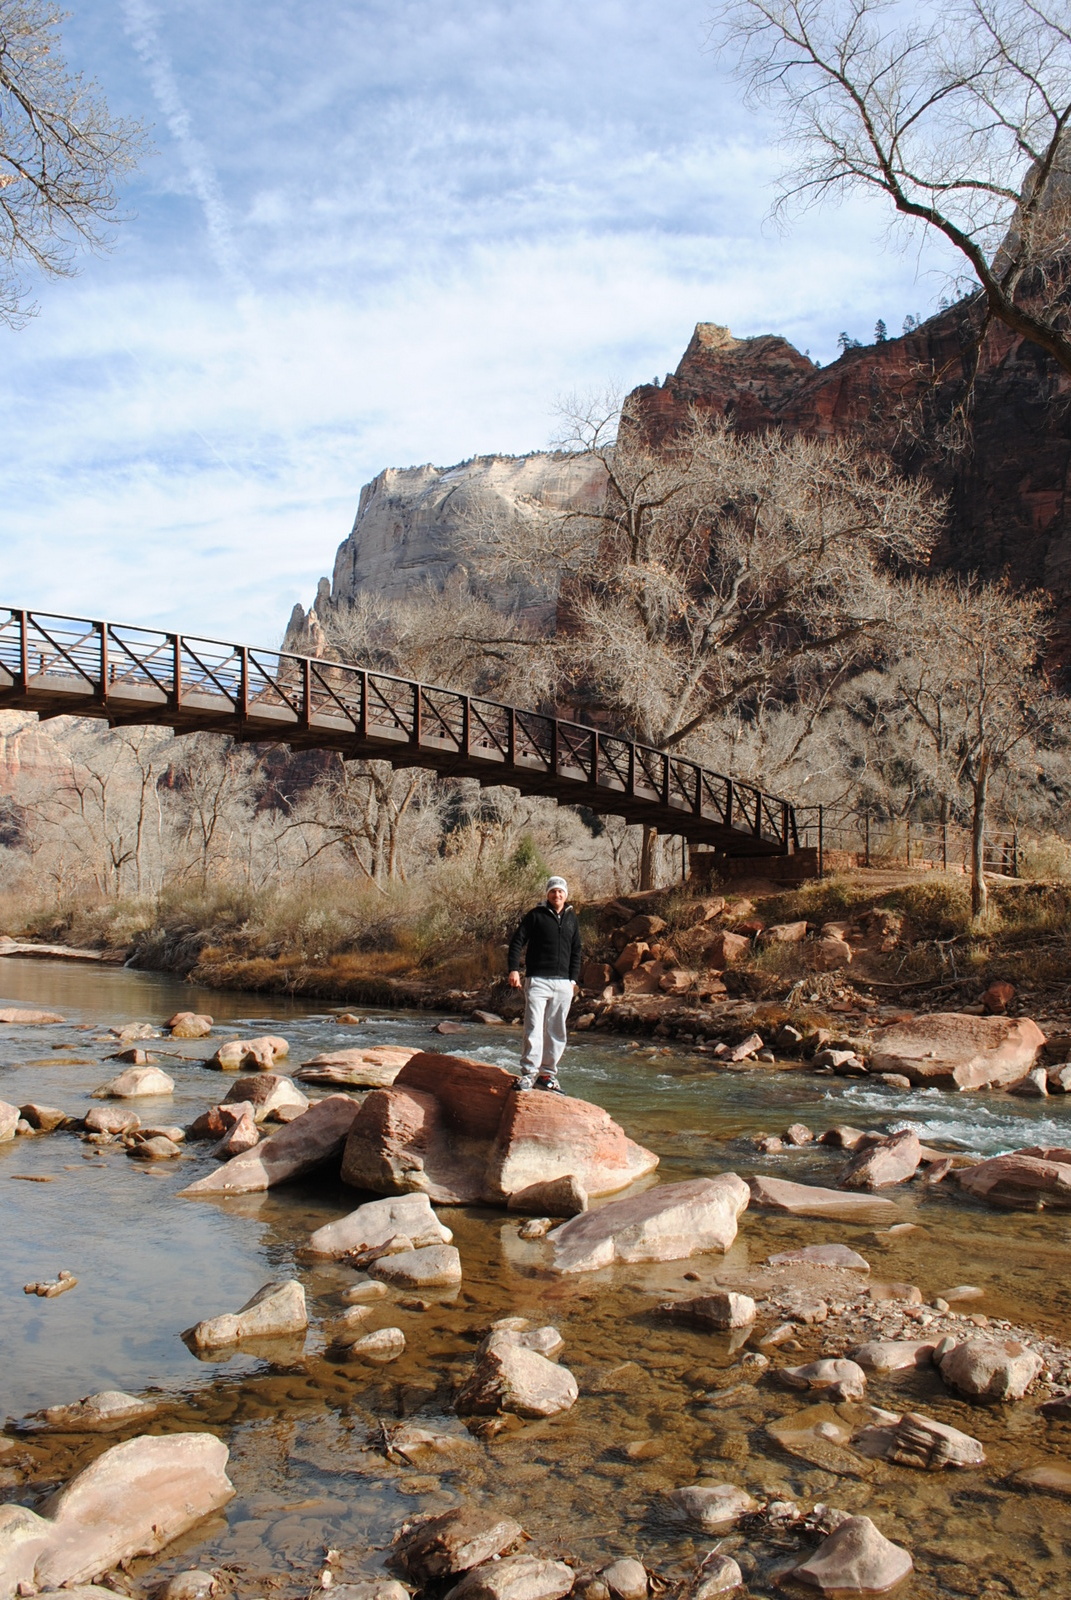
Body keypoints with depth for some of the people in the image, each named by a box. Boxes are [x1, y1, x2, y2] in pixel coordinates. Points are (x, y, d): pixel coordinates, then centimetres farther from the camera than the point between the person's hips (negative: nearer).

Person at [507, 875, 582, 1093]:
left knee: (557, 1032, 8)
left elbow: (576, 950, 18)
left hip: (563, 983, 5)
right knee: (534, 1028, -12)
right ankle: (529, 1073, -9)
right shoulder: (535, 915, 0)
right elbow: (517, 941, -3)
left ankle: (547, 1074, 16)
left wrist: (573, 979, 10)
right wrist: (514, 969, -15)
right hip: (537, 980, -5)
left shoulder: (571, 918, 14)